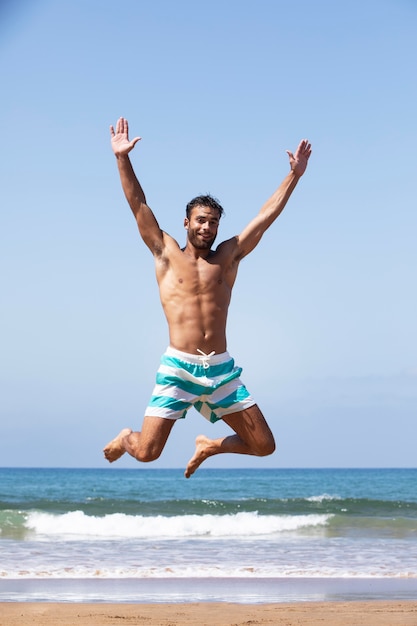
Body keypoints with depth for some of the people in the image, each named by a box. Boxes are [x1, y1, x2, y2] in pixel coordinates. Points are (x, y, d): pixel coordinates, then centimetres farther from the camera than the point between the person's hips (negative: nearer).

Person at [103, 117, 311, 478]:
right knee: (146, 452, -8)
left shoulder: (228, 256, 12)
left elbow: (267, 214, 10)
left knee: (264, 446, -1)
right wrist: (122, 158, -6)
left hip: (222, 370, 3)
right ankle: (126, 438, 30)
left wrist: (295, 175, 6)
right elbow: (139, 205, 2)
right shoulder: (166, 253, 7)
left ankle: (209, 446, 29)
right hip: (178, 368, -3)